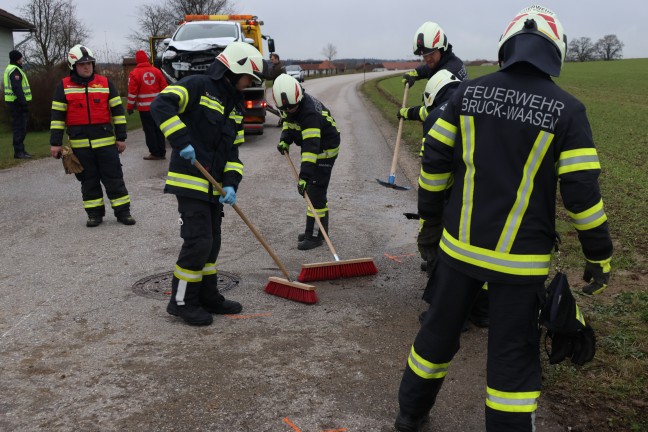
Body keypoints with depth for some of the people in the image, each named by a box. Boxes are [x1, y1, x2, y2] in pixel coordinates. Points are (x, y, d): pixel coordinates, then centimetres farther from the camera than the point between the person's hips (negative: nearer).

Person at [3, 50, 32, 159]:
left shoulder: (9, 69, 20)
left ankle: (20, 150, 21)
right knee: (20, 127, -8)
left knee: (20, 127, 15)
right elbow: (17, 88, -23)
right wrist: (23, 103, -24)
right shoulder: (15, 70, -14)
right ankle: (18, 151, -7)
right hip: (17, 102, -11)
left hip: (13, 102, 11)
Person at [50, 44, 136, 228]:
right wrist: (55, 142, -2)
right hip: (80, 143, 1)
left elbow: (118, 111, 5)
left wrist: (121, 137, 2)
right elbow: (57, 116, 3)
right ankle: (95, 213, 18)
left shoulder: (105, 83, 4)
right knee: (88, 180, 8)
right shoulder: (64, 86, 3)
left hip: (106, 140, 0)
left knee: (114, 178, 2)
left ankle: (123, 211, 10)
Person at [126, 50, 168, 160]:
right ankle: (162, 153, 15)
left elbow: (132, 92, -9)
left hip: (144, 107, -4)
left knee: (149, 130, 2)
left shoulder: (135, 73, -7)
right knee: (159, 129, 11)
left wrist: (129, 107, 1)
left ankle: (155, 153, 3)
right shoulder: (156, 71, 3)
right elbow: (164, 88, 5)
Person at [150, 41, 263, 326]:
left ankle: (208, 297, 28)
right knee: (198, 242, -8)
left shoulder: (236, 105, 15)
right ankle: (181, 302, 8)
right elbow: (161, 104, -23)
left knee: (212, 243, 14)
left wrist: (231, 184, -2)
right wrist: (180, 140, -30)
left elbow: (233, 150, 12)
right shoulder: (198, 86, -9)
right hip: (189, 180, -8)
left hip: (214, 185, 9)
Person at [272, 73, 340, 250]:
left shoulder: (310, 112, -34)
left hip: (325, 149, -9)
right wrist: (285, 140, -7)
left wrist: (304, 175, -46)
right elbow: (288, 122, 14)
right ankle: (315, 230, 26)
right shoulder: (289, 106, -7)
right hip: (310, 145, 9)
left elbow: (311, 146, -41)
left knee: (315, 192, -11)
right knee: (311, 191, 15)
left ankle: (315, 236, -3)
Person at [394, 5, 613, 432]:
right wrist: (600, 256, 1)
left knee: (439, 331, 20)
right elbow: (582, 192, -10)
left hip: (459, 245, 4)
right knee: (513, 355, 9)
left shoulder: (469, 92, -1)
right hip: (520, 258, -3)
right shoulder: (566, 109, -9)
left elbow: (435, 160, 4)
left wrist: (432, 213, 18)